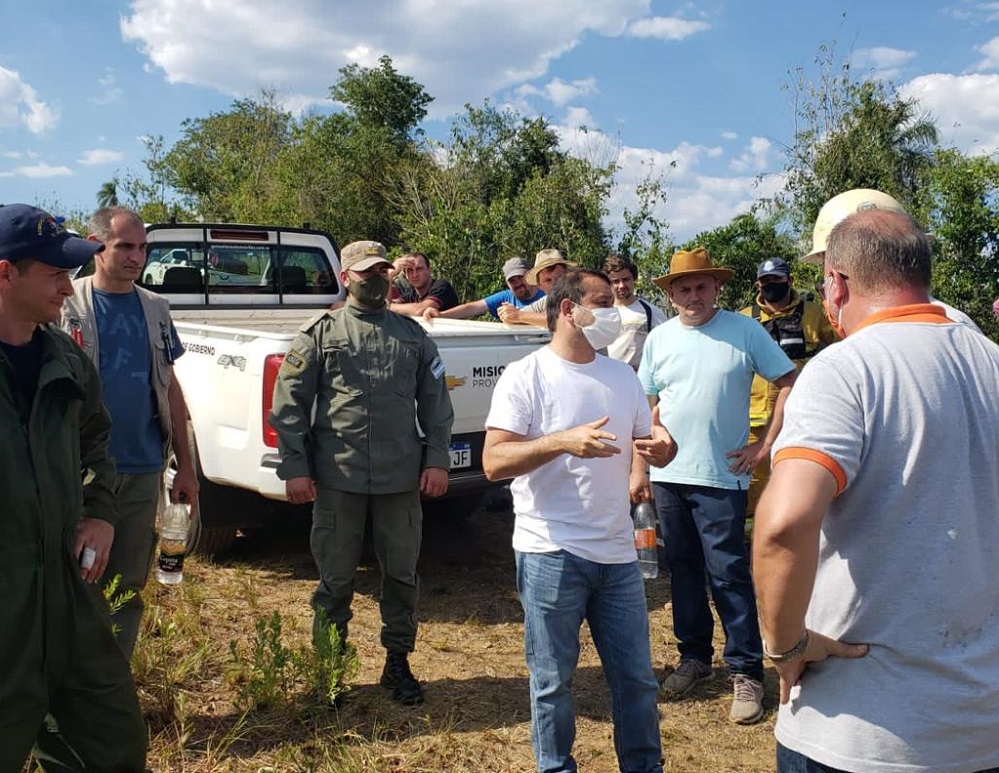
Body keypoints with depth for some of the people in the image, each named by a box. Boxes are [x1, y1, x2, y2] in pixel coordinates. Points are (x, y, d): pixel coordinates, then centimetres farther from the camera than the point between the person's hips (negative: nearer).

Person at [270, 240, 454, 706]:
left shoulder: (412, 335, 10)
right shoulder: (320, 334, 3)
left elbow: (435, 402, 10)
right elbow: (289, 404, 0)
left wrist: (437, 459, 2)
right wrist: (294, 468, -6)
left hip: (402, 477, 2)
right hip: (337, 478, -2)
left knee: (402, 574, 11)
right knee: (335, 579, 8)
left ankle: (398, 663, 27)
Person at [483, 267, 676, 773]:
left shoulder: (622, 376, 11)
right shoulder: (525, 376, -8)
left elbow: (646, 442, 15)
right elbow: (493, 462, -15)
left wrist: (663, 449, -9)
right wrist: (561, 441, -29)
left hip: (618, 555, 5)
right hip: (551, 556, -5)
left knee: (637, 678, 13)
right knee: (552, 680, 11)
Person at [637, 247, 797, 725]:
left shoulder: (744, 331, -4)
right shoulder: (659, 339, 7)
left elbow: (789, 383, -2)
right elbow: (644, 405, 12)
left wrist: (765, 445, -6)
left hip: (721, 476, -4)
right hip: (668, 476, 4)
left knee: (728, 574, -2)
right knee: (683, 570, 13)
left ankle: (746, 672, 9)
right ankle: (694, 657, 28)